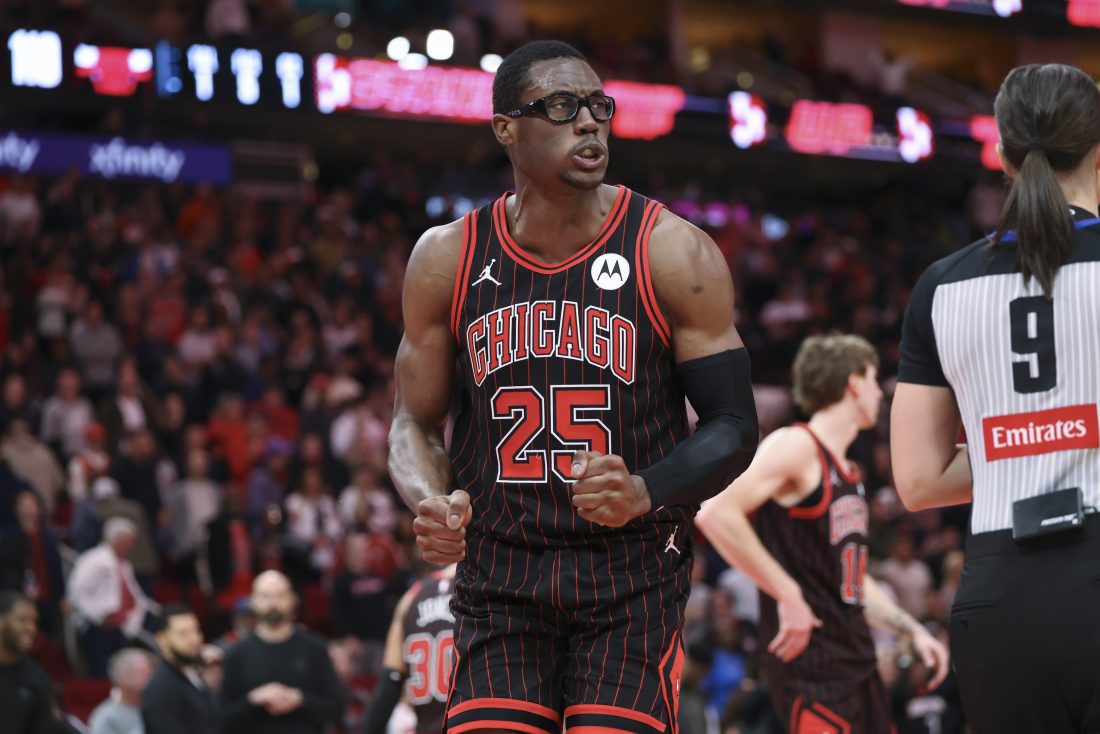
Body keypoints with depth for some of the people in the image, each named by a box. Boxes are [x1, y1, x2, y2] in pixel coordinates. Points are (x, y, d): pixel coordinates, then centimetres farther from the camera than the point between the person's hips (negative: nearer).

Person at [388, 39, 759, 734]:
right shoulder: (447, 259, 2)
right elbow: (415, 424, 11)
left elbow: (733, 426, -4)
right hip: (498, 579, 2)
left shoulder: (675, 253, -6)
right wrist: (433, 503, -12)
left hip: (632, 579, -2)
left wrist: (645, 493, -23)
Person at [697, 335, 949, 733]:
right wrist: (788, 596, -23)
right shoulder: (795, 447, -10)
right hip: (811, 658, -10)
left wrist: (911, 630, 19)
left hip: (855, 655, 10)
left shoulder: (847, 472, 19)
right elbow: (715, 514, -24)